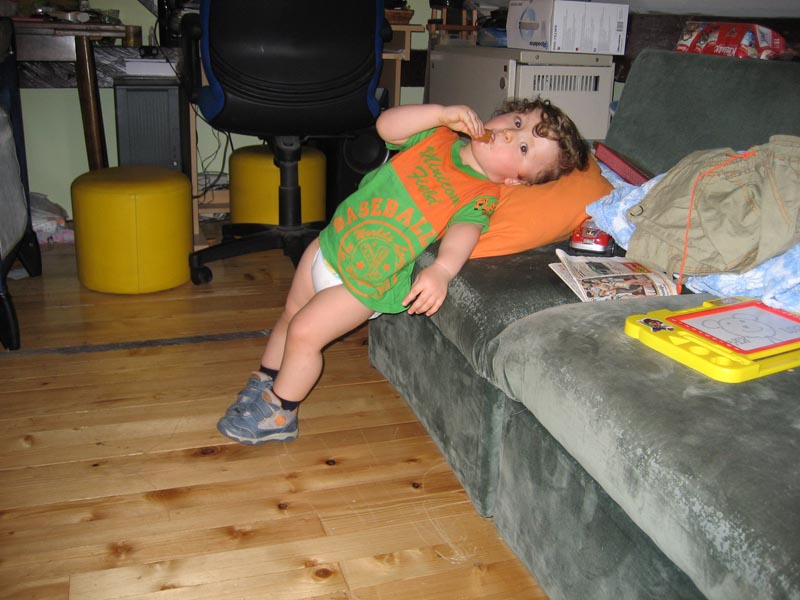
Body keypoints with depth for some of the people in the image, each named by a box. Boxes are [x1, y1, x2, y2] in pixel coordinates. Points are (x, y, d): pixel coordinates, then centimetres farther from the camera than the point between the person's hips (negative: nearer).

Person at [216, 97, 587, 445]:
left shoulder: (480, 198, -17)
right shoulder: (438, 136, -4)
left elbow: (463, 231, -34)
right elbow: (387, 126, -11)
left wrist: (442, 269, -53)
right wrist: (443, 113, -22)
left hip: (363, 283, -6)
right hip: (331, 240, 6)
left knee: (304, 332, -7)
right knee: (291, 312, 19)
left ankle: (279, 414, 17)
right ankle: (264, 382, 44)